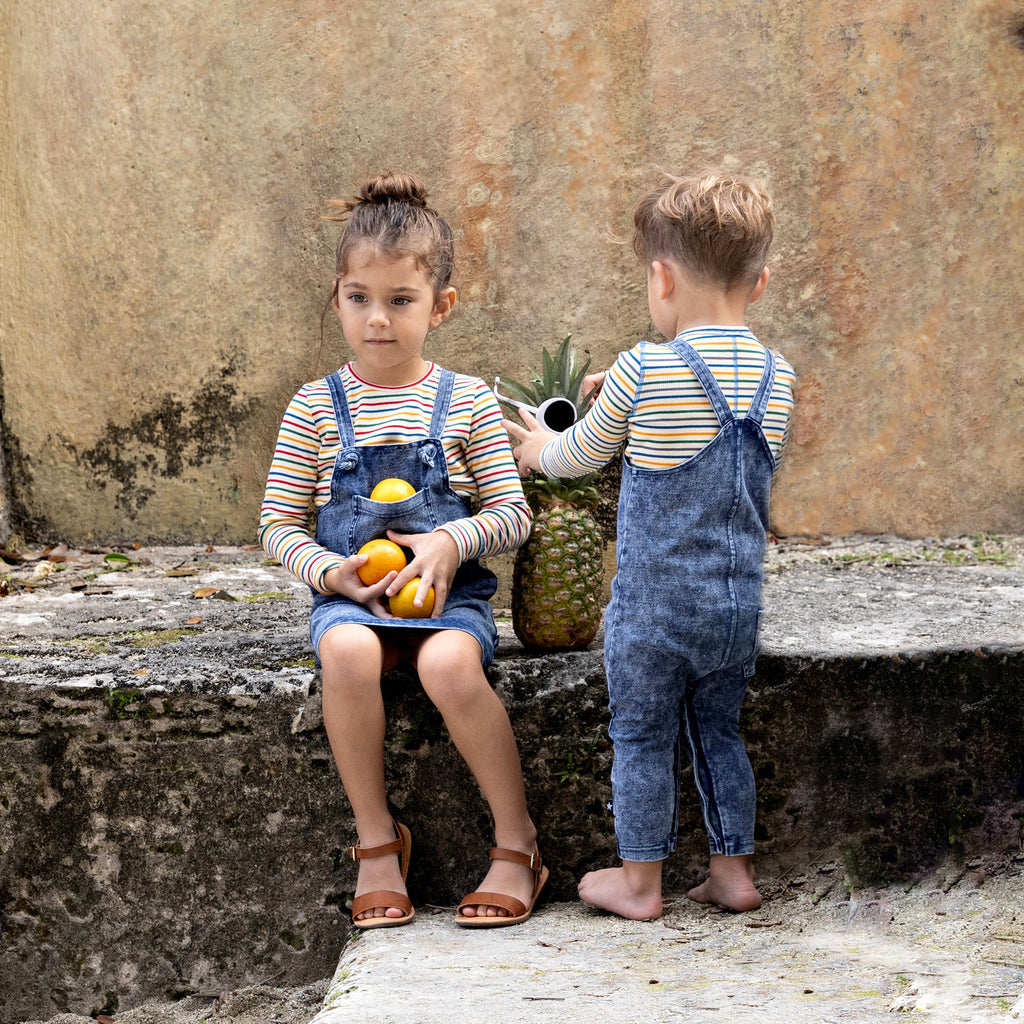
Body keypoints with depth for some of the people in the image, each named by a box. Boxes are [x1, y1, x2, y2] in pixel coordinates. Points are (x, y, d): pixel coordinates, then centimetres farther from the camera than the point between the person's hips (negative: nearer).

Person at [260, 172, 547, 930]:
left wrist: (453, 542, -15)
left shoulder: (467, 402, 4)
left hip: (448, 588, -1)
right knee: (348, 653, -33)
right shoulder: (317, 407, 5)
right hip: (349, 593, 1)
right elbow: (279, 523, 7)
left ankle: (518, 844, -15)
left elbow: (512, 513, 4)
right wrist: (327, 570, -11)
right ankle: (377, 840, -15)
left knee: (449, 663, -33)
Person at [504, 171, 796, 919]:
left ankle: (639, 879, 17)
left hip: (655, 599, -5)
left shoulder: (645, 371, -15)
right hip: (739, 599, 5)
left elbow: (581, 454, 0)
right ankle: (733, 868, 24)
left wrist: (540, 451, 23)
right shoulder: (776, 378, 0)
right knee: (719, 731, 19)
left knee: (642, 737, 9)